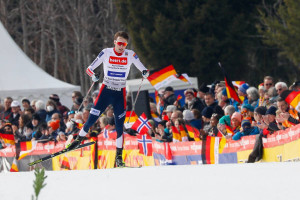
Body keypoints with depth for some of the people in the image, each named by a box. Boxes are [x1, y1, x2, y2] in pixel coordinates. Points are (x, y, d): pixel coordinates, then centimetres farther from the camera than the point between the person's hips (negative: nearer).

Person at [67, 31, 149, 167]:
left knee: (119, 126, -2)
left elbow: (143, 69, 0)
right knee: (92, 118, -5)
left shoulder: (130, 55, -3)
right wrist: (93, 75, -26)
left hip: (120, 93, 0)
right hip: (106, 90, 0)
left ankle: (119, 157, 4)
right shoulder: (106, 53, -4)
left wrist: (145, 73, -25)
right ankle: (80, 138, 20)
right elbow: (89, 68, -3)